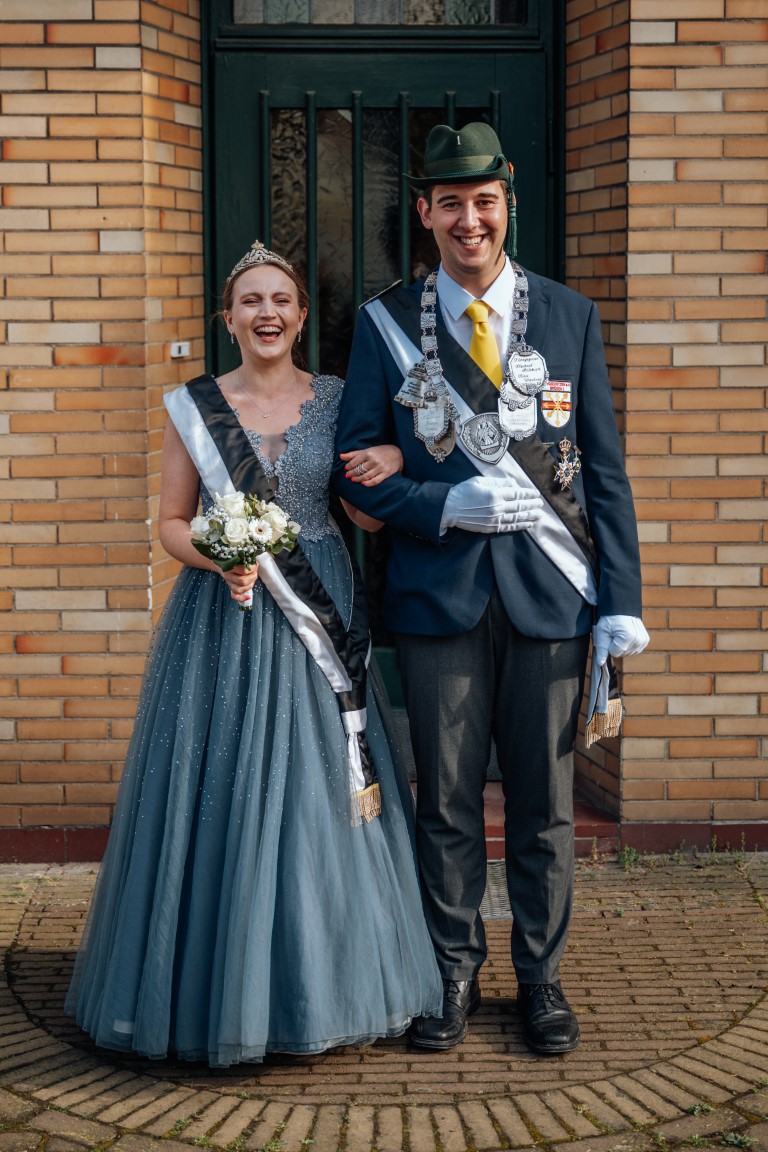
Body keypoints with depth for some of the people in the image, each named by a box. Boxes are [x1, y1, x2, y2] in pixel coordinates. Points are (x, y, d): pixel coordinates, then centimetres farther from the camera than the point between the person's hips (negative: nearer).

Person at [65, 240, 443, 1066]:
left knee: (317, 798, 3)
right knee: (220, 799, 0)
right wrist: (217, 558, -15)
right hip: (221, 623, -1)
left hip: (316, 622, 1)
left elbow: (368, 516, 9)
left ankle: (317, 987, 15)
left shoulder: (338, 402, 6)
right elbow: (171, 521, 5)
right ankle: (218, 990, 12)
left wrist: (386, 479, -13)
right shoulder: (195, 406, 3)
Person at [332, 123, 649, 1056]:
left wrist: (621, 600, -3)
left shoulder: (570, 317, 5)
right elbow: (355, 465, 2)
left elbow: (605, 470, 4)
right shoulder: (386, 323, 3)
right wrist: (446, 507, -15)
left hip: (548, 592, 1)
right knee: (447, 802, 9)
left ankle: (539, 976, 25)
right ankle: (454, 973, 25)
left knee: (544, 801, 9)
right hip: (440, 593, 0)